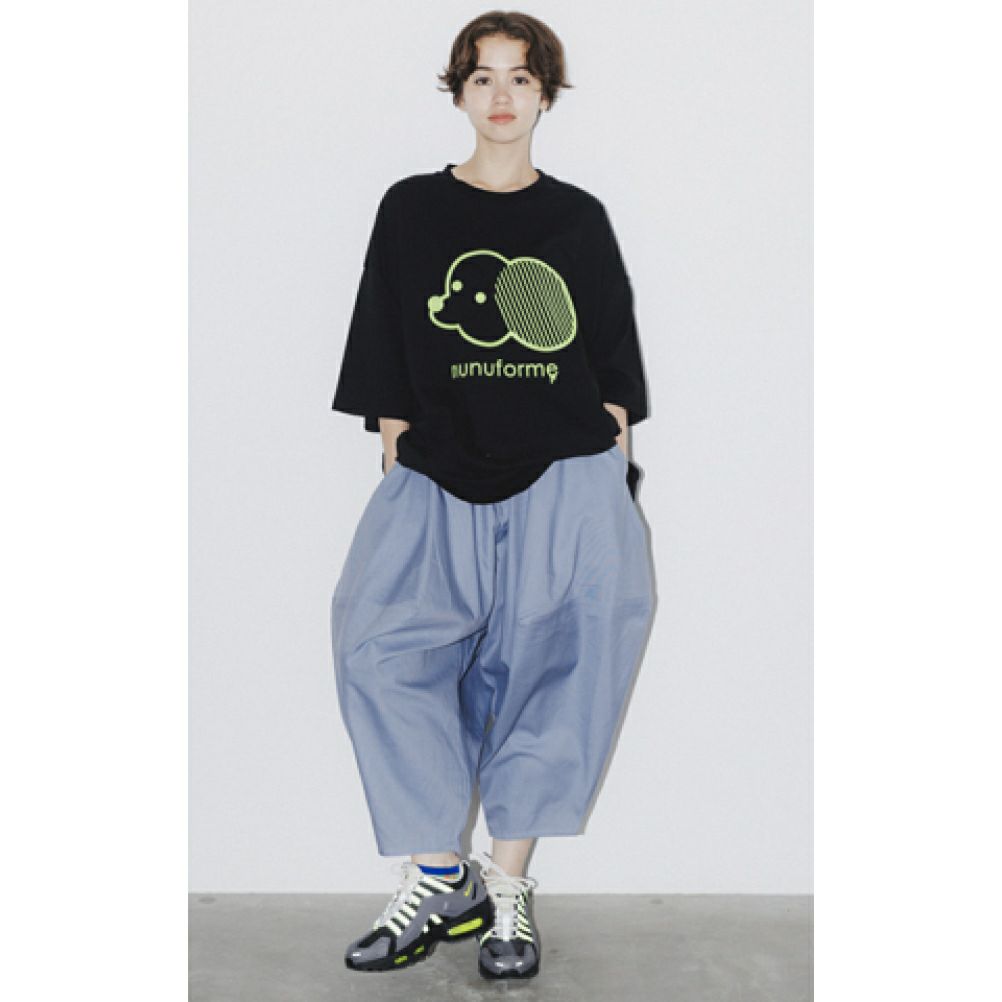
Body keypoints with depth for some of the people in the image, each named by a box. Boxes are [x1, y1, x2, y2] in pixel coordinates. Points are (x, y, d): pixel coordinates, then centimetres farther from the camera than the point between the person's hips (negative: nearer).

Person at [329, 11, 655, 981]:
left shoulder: (579, 218, 13)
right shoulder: (411, 209, 12)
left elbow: (613, 368, 14)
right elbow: (387, 374, 10)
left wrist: (611, 467, 3)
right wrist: (398, 471, 1)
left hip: (567, 476, 0)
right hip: (438, 478, 0)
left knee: (556, 653, -12)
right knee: (382, 639, -18)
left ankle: (507, 884, 1)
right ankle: (437, 877, -7)